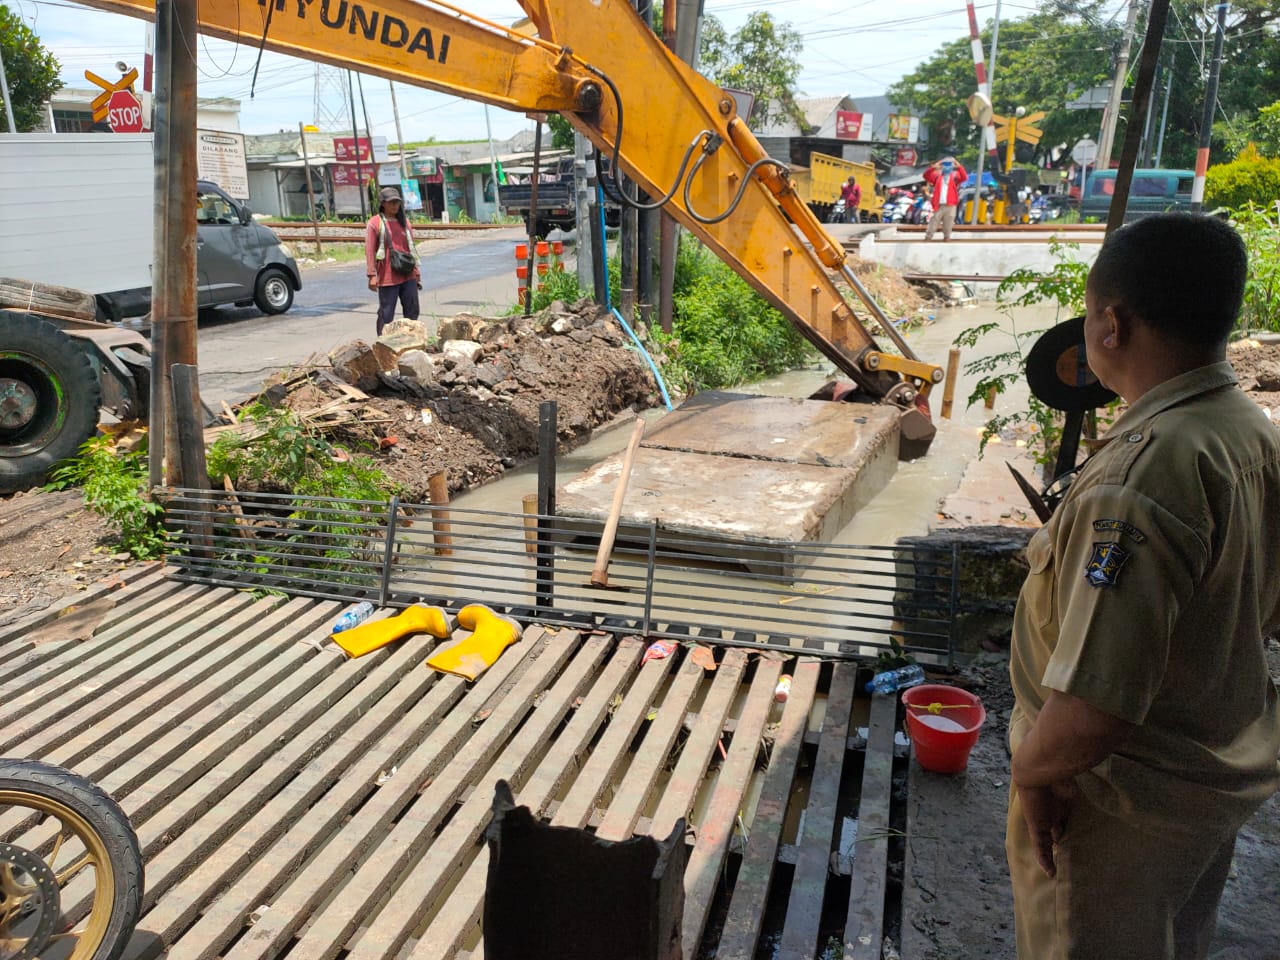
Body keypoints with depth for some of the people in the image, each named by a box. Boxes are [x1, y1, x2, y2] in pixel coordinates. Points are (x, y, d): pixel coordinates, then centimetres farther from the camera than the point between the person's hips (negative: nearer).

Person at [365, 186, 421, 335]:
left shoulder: (404, 221, 12)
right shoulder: (375, 223, -4)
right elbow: (369, 250, -7)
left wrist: (417, 271, 15)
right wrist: (372, 275, -13)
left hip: (408, 276, 5)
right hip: (387, 277, -5)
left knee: (412, 311, 7)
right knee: (386, 313, 0)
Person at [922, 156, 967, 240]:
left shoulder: (955, 176, 8)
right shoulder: (937, 175, 11)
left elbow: (964, 177, -11)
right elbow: (926, 176, -3)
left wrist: (959, 167, -23)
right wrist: (933, 167, -18)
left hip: (950, 206, 0)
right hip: (938, 205, 0)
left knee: (948, 226, 4)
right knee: (933, 223, -1)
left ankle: (947, 238, 11)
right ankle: (927, 238, 0)